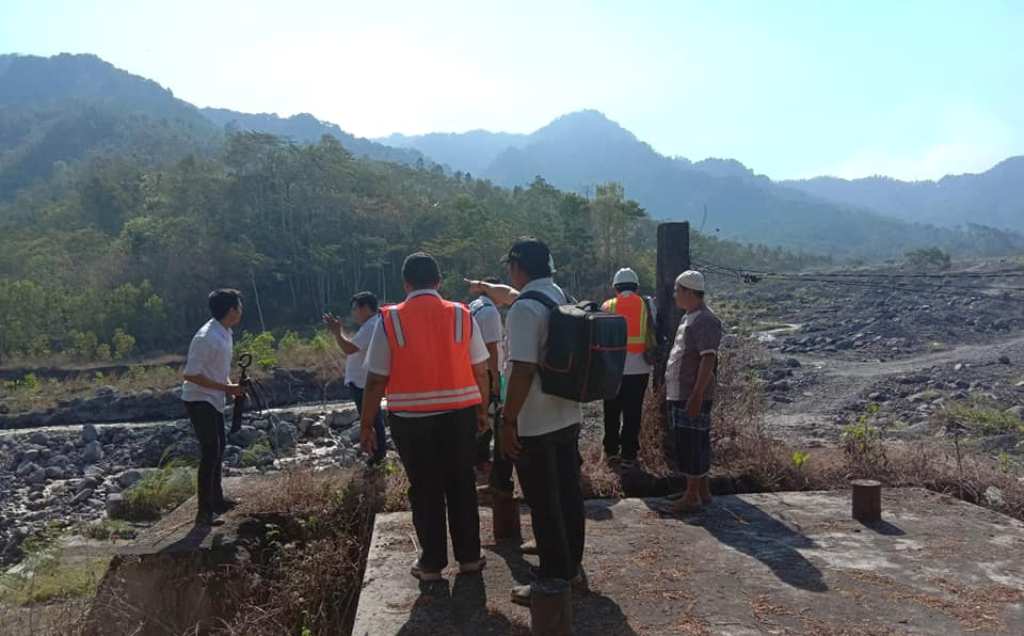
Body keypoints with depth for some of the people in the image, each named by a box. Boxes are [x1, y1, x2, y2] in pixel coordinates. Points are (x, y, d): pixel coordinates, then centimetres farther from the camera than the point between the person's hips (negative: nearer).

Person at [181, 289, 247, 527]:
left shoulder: (226, 334, 5)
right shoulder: (206, 338, -25)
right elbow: (190, 374, -26)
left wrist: (232, 386, 0)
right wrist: (226, 388, -24)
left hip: (214, 400, 10)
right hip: (199, 400, -10)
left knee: (217, 449, 18)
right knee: (210, 451, -10)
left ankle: (217, 499, 32)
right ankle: (204, 511, -5)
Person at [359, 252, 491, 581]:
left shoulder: (390, 320, -5)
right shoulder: (462, 315, -1)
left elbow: (376, 380, -6)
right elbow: (481, 371, 2)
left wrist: (366, 425, 3)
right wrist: (482, 410, 15)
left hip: (411, 419, -1)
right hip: (460, 415, 2)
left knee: (424, 489, 11)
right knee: (461, 485, 15)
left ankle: (431, 563, 21)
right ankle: (469, 556, 25)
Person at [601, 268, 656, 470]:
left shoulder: (607, 307, 1)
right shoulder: (647, 305, 1)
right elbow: (654, 335, 3)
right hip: (639, 368, 0)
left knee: (612, 412, 14)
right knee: (633, 413, 5)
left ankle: (611, 451, 22)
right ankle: (628, 455, 6)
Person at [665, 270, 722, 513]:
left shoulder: (706, 321, -15)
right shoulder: (688, 318, 16)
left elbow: (708, 360, -21)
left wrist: (696, 395, -25)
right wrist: (669, 384, 22)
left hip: (693, 397, -10)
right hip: (679, 394, 10)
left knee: (692, 447, -4)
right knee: (697, 446, 16)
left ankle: (692, 497, 4)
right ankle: (703, 492, 25)